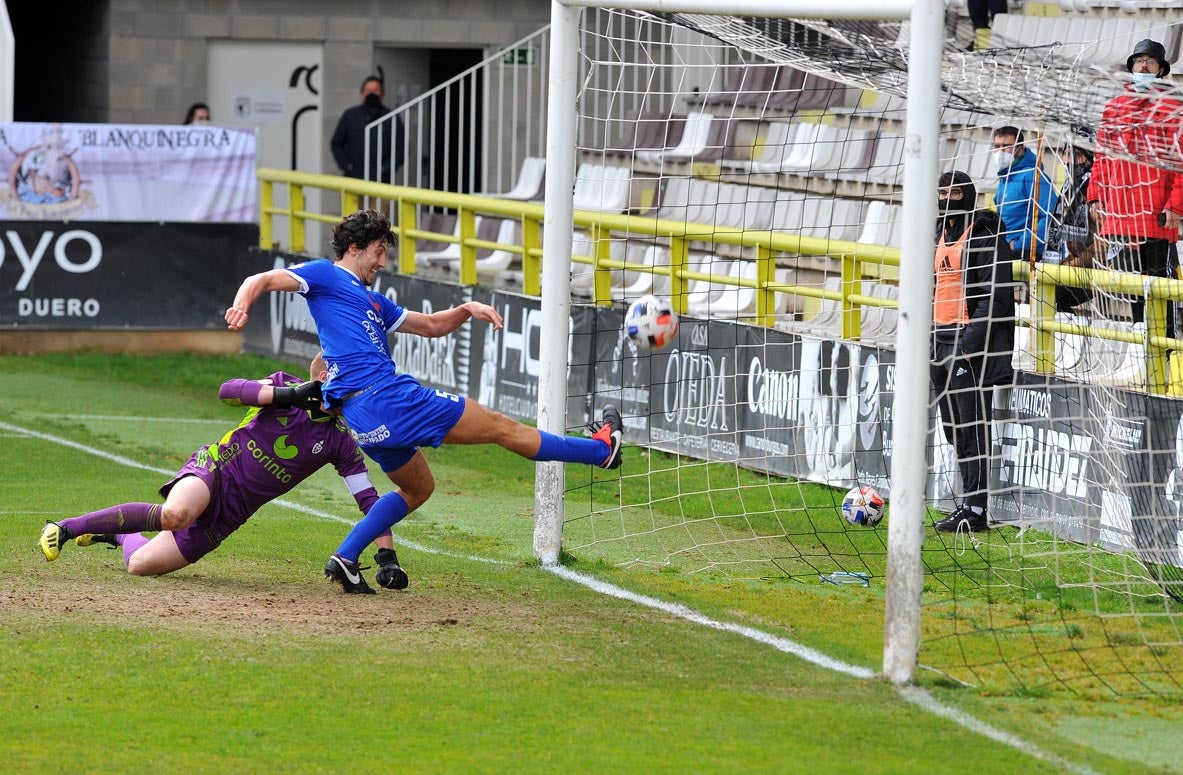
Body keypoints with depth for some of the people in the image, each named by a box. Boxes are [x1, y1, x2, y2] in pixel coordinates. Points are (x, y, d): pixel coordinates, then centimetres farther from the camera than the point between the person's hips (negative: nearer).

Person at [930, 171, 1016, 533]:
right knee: (953, 429, 11)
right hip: (939, 342, 9)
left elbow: (996, 296, -16)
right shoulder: (939, 235, 17)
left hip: (970, 343, -9)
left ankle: (975, 510, -6)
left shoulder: (985, 237, -10)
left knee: (972, 428, -8)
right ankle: (967, 503, 18)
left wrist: (969, 345, -21)